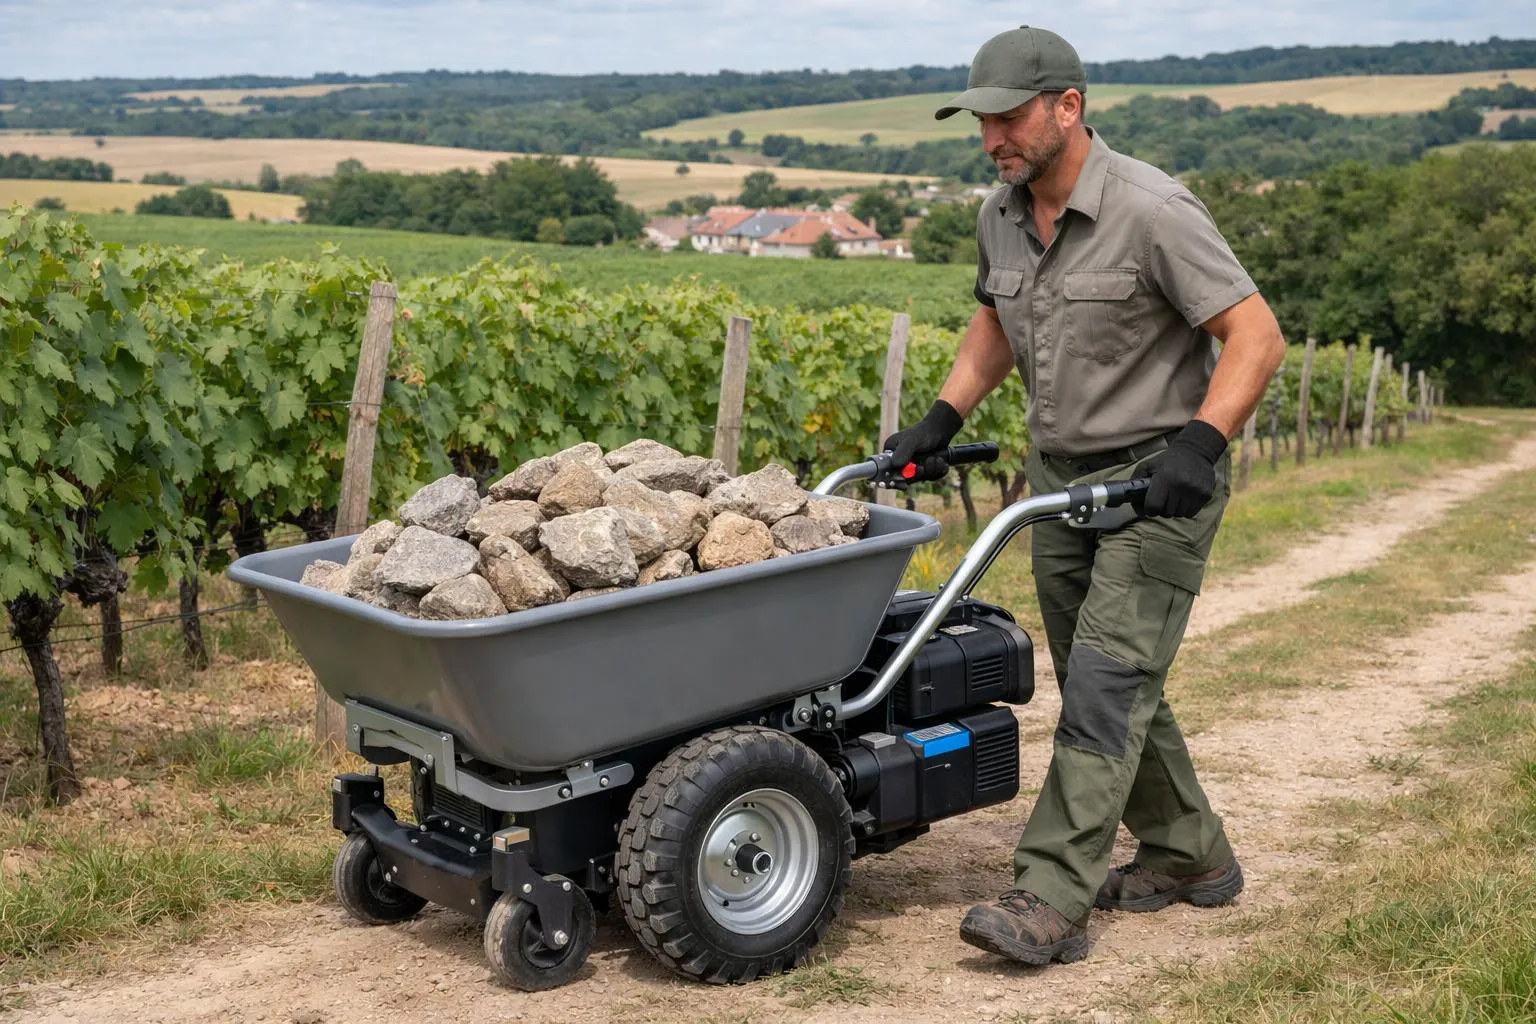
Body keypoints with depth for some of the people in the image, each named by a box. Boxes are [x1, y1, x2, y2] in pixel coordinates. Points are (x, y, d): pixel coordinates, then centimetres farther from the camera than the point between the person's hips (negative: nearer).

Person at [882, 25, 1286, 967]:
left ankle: (1051, 901, -14)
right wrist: (942, 420, 11)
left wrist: (1200, 446, -30)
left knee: (1107, 679, -13)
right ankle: (1190, 856, 29)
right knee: (1102, 682, 13)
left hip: (1157, 480, -8)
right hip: (1061, 478, 8)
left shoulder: (1152, 212, -19)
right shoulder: (1002, 217, 4)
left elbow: (1257, 337, -19)